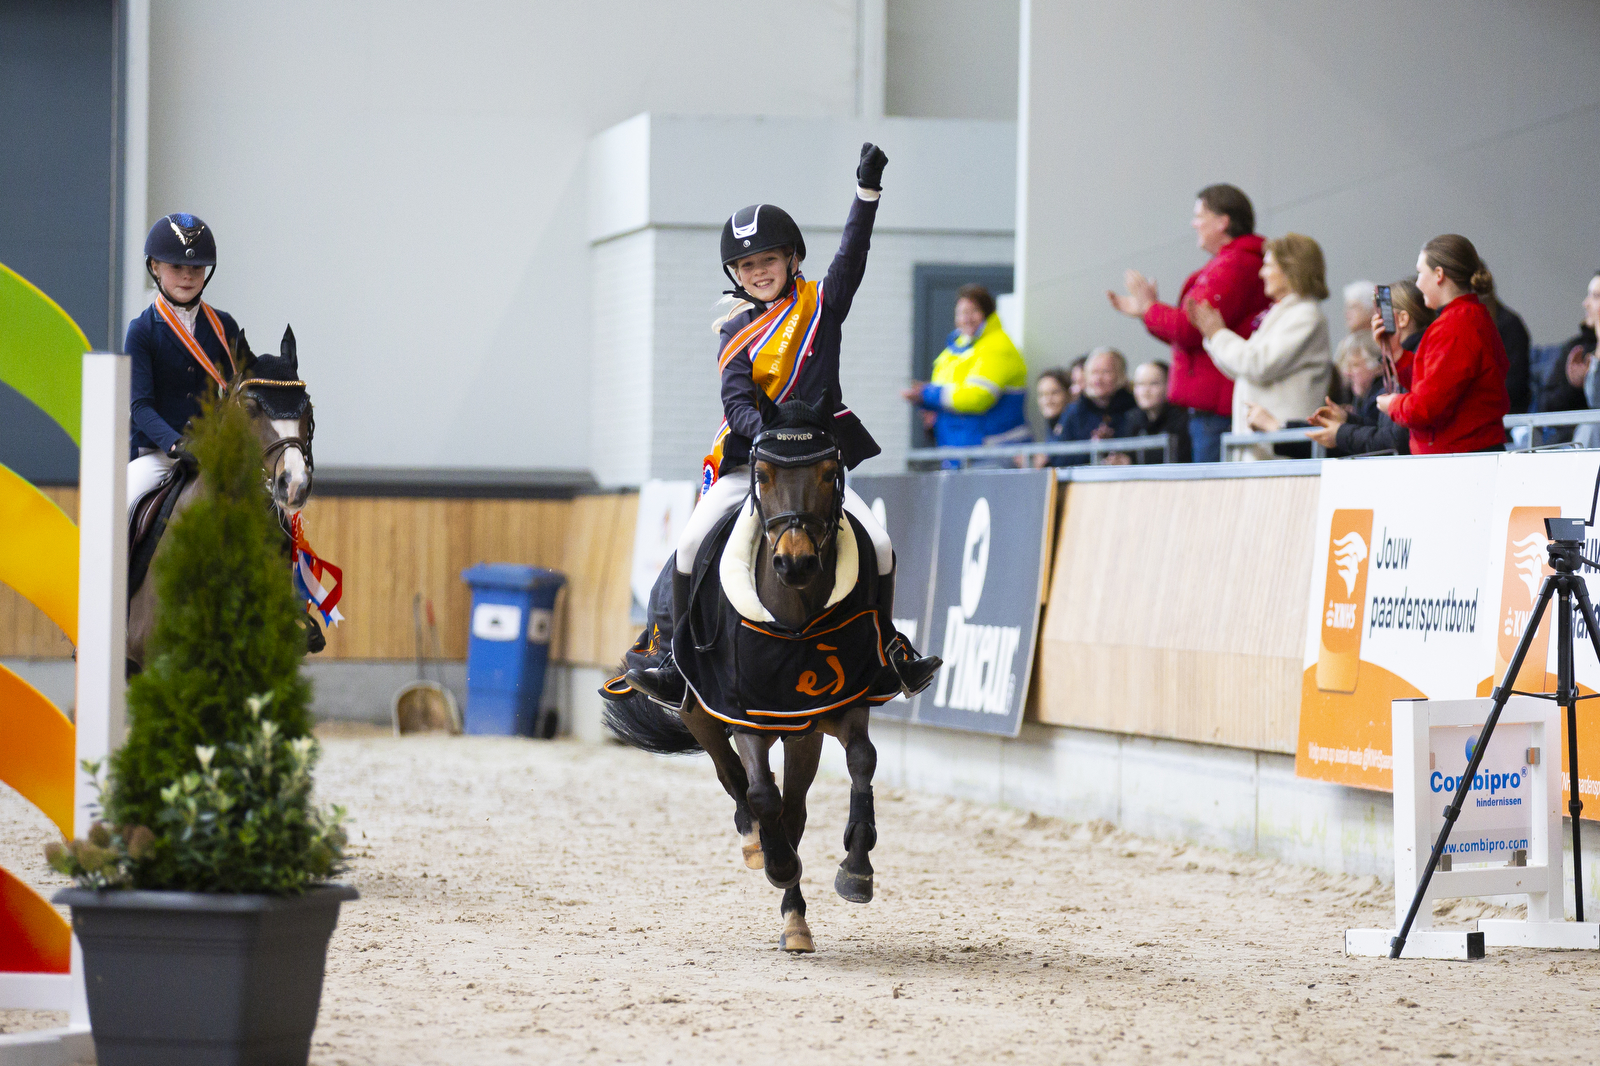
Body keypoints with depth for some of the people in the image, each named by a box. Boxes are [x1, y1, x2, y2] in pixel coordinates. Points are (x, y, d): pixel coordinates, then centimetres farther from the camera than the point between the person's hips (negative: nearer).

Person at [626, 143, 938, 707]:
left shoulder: (820, 305, 5)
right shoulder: (737, 333, 5)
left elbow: (851, 254, -8)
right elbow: (737, 403, -6)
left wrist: (868, 189, -19)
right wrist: (762, 428, -28)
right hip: (748, 461, 0)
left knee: (879, 544, -17)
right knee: (691, 544, -19)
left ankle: (890, 645, 6)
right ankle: (682, 663, -8)